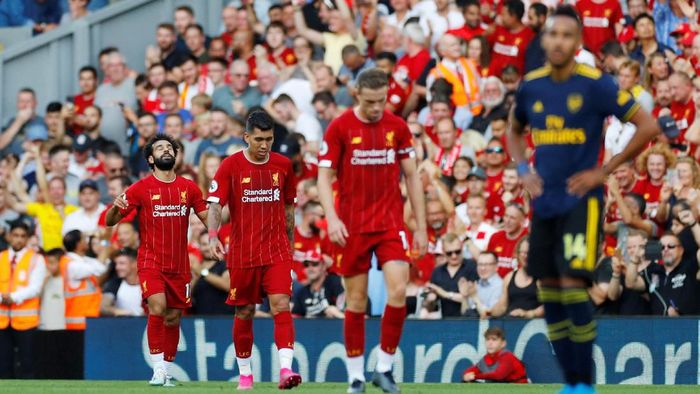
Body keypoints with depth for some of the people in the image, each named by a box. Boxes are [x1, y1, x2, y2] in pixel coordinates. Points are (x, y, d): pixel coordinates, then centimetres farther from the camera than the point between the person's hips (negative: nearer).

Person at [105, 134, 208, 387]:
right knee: (157, 307, -22)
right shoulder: (141, 188, -2)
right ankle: (158, 370, -18)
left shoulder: (188, 187, 7)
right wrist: (116, 207, -26)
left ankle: (166, 372, 18)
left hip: (179, 265, 4)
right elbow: (110, 221, -2)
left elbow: (207, 217, 12)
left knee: (173, 318, 6)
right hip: (150, 262, -4)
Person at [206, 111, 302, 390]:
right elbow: (215, 204, -10)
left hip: (277, 251, 1)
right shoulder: (231, 166, -4)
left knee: (281, 305, -15)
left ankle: (286, 368, -24)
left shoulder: (283, 165, 5)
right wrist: (213, 236, -26)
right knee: (244, 312, 7)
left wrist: (289, 244, 20)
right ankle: (245, 374, 19)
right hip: (242, 252, -1)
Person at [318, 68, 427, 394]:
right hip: (352, 226, -1)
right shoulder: (339, 128, -4)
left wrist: (421, 227, 6)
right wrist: (332, 218, -20)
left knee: (398, 290, -14)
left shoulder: (398, 126, 3)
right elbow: (324, 177, -5)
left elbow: (412, 177, 9)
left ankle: (384, 367, 0)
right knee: (356, 300, 1)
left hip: (391, 222, 2)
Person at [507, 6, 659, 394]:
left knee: (573, 286, -15)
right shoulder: (531, 86, 6)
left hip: (581, 200, -6)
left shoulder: (596, 84, -10)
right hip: (544, 202, 6)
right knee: (549, 291, 6)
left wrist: (604, 171, -10)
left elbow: (647, 127, -9)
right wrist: (523, 170, 7)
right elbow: (514, 132, 25)